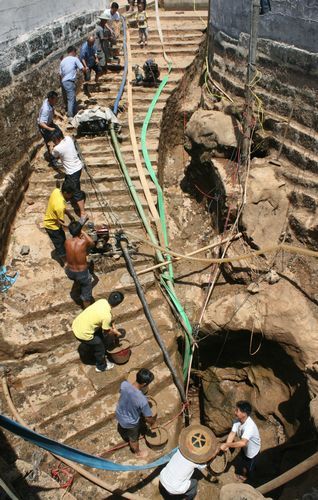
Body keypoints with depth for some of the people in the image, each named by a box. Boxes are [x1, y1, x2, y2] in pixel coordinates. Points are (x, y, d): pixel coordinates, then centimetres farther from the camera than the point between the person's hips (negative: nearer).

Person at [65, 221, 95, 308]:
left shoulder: (67, 241, -12)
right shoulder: (84, 241, -22)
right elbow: (92, 243, 2)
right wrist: (83, 233, 7)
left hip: (70, 272, 3)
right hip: (82, 273, -3)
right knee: (86, 295, 19)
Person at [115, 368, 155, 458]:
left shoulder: (124, 384, -29)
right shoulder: (142, 400, -43)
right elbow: (148, 418, -26)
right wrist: (152, 422, -2)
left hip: (119, 414, 5)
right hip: (130, 423, -5)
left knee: (122, 426, 40)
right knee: (133, 439, 28)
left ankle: (125, 435, 73)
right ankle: (138, 453, 58)